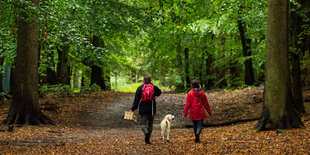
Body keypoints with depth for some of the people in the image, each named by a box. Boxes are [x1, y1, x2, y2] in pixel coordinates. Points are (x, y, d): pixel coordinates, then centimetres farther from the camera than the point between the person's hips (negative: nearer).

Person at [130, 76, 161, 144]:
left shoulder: (140, 88, 0)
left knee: (143, 123, 2)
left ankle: (146, 132, -30)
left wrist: (133, 109, 1)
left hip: (143, 109, -1)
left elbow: (136, 100, -1)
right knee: (150, 124, 12)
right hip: (151, 109, 1)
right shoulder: (154, 87, 3)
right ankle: (147, 139, 5)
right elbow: (159, 92, 25)